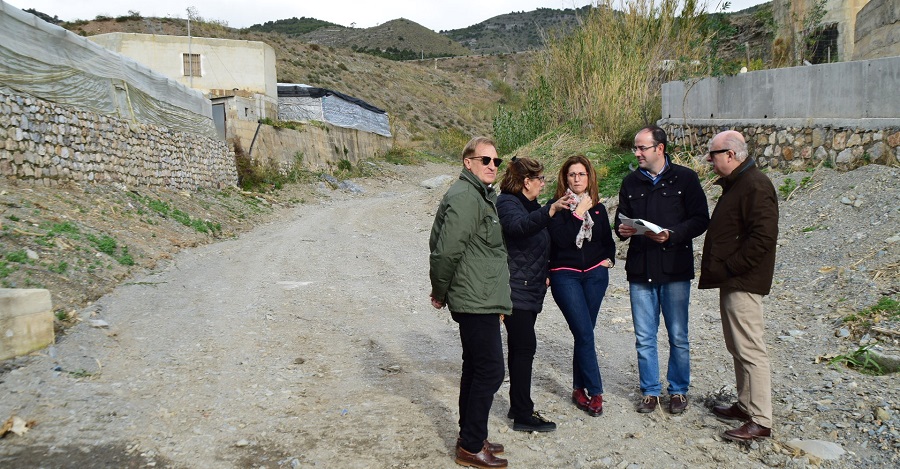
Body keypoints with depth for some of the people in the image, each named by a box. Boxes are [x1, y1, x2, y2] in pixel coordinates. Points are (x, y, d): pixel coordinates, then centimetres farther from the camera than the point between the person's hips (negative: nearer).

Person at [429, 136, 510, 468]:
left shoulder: (481, 195, 16)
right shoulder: (465, 197, -17)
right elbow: (446, 251, -23)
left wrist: (442, 291, 18)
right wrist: (440, 292, -9)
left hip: (481, 300, 10)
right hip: (476, 303, -10)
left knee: (475, 369, 17)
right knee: (490, 372, -4)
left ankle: (470, 439, 29)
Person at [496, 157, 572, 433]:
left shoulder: (530, 205, 19)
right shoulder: (507, 203, -11)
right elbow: (518, 226, -35)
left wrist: (544, 274, 20)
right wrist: (551, 210, -47)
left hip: (530, 290, 10)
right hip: (515, 289, -10)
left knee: (520, 347, 13)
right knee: (525, 347, -9)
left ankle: (519, 407, 21)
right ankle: (523, 415, -3)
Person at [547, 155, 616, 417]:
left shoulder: (598, 208, 11)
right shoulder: (556, 207, -3)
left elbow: (608, 240, 22)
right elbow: (561, 239, -16)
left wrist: (608, 259, 5)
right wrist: (578, 214, -15)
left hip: (595, 274, 4)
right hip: (565, 276, -4)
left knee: (584, 332, 6)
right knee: (584, 333, -10)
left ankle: (579, 388, 18)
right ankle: (595, 391, -2)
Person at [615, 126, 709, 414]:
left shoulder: (685, 178, -1)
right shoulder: (631, 182, 11)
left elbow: (701, 219, -4)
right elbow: (621, 219, 18)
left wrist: (671, 234, -19)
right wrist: (622, 229, -5)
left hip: (675, 270, -3)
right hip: (640, 270, 3)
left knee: (678, 337, 7)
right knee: (644, 337, 8)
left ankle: (678, 390, 23)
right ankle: (650, 390, 22)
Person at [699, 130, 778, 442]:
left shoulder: (755, 186, -16)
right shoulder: (735, 184, 17)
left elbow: (763, 237, -24)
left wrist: (728, 267, -19)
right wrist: (719, 268, 12)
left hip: (743, 282, -11)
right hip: (731, 280, 11)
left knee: (750, 349, -6)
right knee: (737, 346, 17)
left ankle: (760, 421, 0)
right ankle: (746, 405, 29)